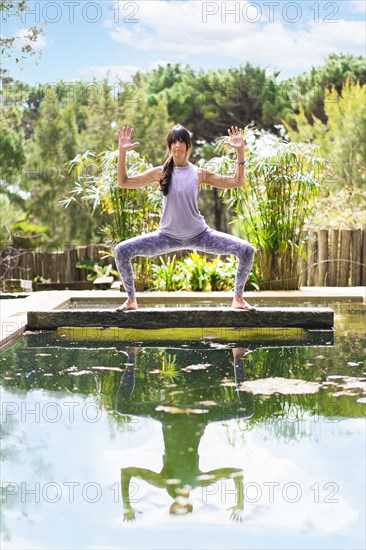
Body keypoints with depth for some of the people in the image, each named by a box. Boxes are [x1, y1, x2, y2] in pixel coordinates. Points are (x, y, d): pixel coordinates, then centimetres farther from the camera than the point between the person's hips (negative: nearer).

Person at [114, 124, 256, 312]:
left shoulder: (199, 173, -4)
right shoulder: (160, 173, -3)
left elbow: (237, 182, -4)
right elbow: (123, 182, -2)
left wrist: (240, 152, -13)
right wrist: (122, 151, -12)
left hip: (199, 235, 0)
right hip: (168, 236, 0)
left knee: (247, 250, -15)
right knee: (121, 250, -16)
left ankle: (238, 298, 6)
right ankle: (131, 299, 4)